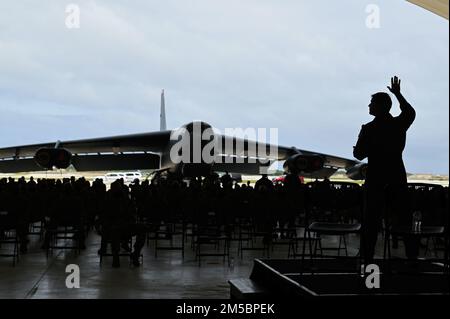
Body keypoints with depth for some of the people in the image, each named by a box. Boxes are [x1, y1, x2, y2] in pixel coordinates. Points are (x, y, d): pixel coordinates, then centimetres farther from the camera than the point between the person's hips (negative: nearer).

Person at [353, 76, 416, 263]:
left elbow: (359, 155, -8)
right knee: (403, 218, 11)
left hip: (376, 180, -3)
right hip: (397, 179, 3)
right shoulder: (399, 124, 0)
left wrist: (356, 149, 14)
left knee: (371, 221, 3)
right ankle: (412, 255, 13)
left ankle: (368, 258, 4)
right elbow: (410, 112, 23)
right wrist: (398, 94, 31)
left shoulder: (368, 129, -12)